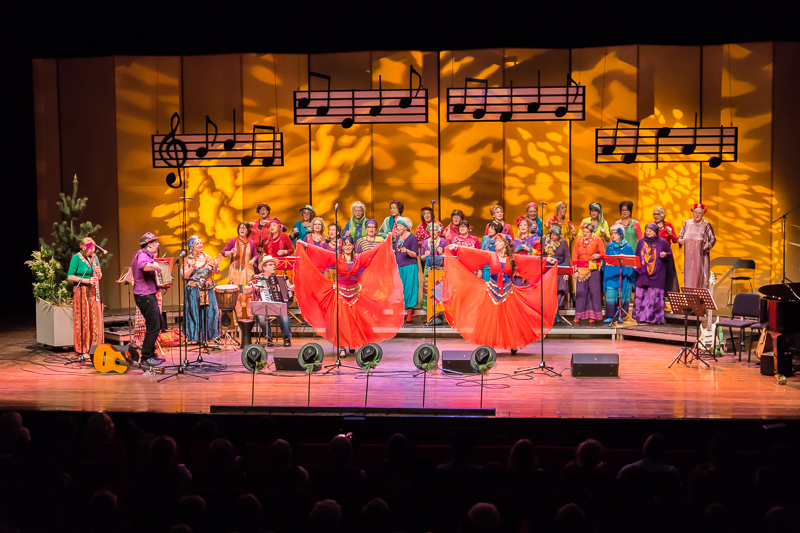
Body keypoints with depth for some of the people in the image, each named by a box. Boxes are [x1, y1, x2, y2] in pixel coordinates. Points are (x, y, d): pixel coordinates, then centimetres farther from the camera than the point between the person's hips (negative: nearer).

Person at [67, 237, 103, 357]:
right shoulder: (76, 258, -6)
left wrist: (99, 273, -6)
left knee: (96, 320, 3)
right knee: (82, 321, -4)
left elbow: (99, 277, 16)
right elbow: (70, 276, -10)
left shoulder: (94, 257, 10)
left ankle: (95, 348, 11)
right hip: (81, 292, -5)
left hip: (93, 292, 5)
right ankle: (81, 350, 3)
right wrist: (86, 280, -18)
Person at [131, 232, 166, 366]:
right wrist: (157, 267, -24)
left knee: (158, 322, 19)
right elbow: (144, 266, -41)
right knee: (153, 326, -9)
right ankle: (146, 358, -2)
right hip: (145, 295, -11)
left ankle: (151, 354, 26)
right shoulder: (142, 255, -16)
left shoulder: (146, 255, 18)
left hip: (148, 295, 11)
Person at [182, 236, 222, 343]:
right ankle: (195, 336, 5)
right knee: (195, 313, -3)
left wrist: (216, 265, -10)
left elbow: (216, 272, 9)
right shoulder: (188, 259, 2)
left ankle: (207, 335, 8)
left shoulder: (207, 257, 9)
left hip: (208, 290, 3)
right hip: (194, 291, -3)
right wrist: (192, 267, -19)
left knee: (210, 311, -2)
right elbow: (185, 275, -5)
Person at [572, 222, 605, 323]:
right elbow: (575, 256, 10)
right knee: (580, 292, 0)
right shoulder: (579, 241, 8)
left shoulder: (597, 240, 1)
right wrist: (575, 270, 3)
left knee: (594, 291, -2)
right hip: (581, 270, 2)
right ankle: (578, 316, 7)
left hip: (593, 269, -2)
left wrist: (598, 256, -21)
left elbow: (603, 253, 2)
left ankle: (592, 316, 4)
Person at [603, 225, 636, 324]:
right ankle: (610, 316, 1)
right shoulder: (610, 247, 11)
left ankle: (621, 316, 9)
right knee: (610, 295, -3)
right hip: (611, 274, 2)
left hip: (623, 275, -2)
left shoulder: (627, 247, 2)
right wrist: (607, 263, -7)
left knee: (622, 295, 0)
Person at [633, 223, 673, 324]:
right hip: (643, 272, 3)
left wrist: (665, 255, -13)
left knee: (655, 294, -6)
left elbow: (670, 252, 8)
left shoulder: (662, 242, 1)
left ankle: (656, 317, -1)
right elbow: (637, 255, 17)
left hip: (657, 273, -3)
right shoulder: (642, 242, 11)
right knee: (641, 293, -1)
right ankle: (641, 316, 5)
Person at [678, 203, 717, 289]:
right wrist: (680, 240, -8)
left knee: (701, 277, -6)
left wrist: (708, 245, -20)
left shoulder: (706, 225, -2)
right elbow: (680, 236, 15)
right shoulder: (687, 223, 9)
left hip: (701, 255, -3)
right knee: (688, 277, 1)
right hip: (689, 255, 3)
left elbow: (713, 239, 0)